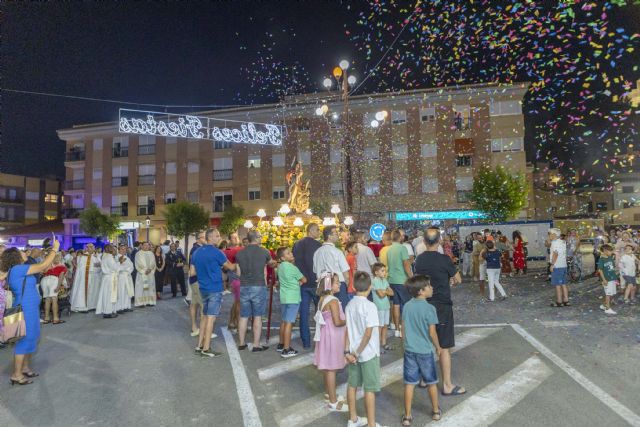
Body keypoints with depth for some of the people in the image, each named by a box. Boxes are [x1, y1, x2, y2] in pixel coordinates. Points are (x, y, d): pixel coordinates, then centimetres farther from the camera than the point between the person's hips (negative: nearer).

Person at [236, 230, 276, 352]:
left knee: (243, 317, 12)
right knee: (257, 317, 4)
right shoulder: (264, 251, -4)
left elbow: (238, 272, 10)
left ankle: (241, 343, 21)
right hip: (259, 287, -3)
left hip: (244, 287, 3)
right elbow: (271, 263, 15)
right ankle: (256, 345, 8)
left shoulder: (240, 253, 3)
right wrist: (275, 263, 37)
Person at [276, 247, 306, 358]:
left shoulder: (281, 266, 8)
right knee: (289, 323, -6)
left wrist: (297, 282, 8)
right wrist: (299, 282, 13)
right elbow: (304, 280, -5)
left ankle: (281, 344, 28)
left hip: (284, 298, 8)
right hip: (293, 299, -8)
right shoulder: (292, 267, -14)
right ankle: (286, 350, -5)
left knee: (284, 321, 17)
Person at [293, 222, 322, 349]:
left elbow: (294, 262, 13)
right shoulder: (317, 245, -12)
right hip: (315, 282, -5)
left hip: (301, 283, 5)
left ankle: (306, 341, 13)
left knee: (304, 312, 8)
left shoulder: (297, 244, 8)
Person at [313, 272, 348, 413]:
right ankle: (333, 402, 9)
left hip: (326, 335, 9)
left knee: (327, 368, 20)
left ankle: (329, 394, 34)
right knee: (331, 369, 0)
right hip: (332, 337, -9)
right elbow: (337, 322, -25)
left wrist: (343, 320, 14)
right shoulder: (333, 301, -22)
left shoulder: (323, 299, 7)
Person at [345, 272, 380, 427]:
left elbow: (348, 330, 0)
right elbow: (368, 333, -22)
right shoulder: (370, 306, -19)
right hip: (368, 353, -6)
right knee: (369, 389, 4)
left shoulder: (350, 305, 0)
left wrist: (347, 351, 1)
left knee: (352, 385, 16)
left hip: (353, 352, 6)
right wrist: (358, 352, -13)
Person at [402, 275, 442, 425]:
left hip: (409, 350, 3)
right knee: (431, 382, 17)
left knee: (409, 383, 10)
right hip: (425, 351, -3)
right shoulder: (429, 308, -17)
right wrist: (438, 347, 4)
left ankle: (407, 416, 17)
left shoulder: (407, 306, -2)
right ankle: (436, 411, 35)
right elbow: (432, 333, -13)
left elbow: (404, 328, 4)